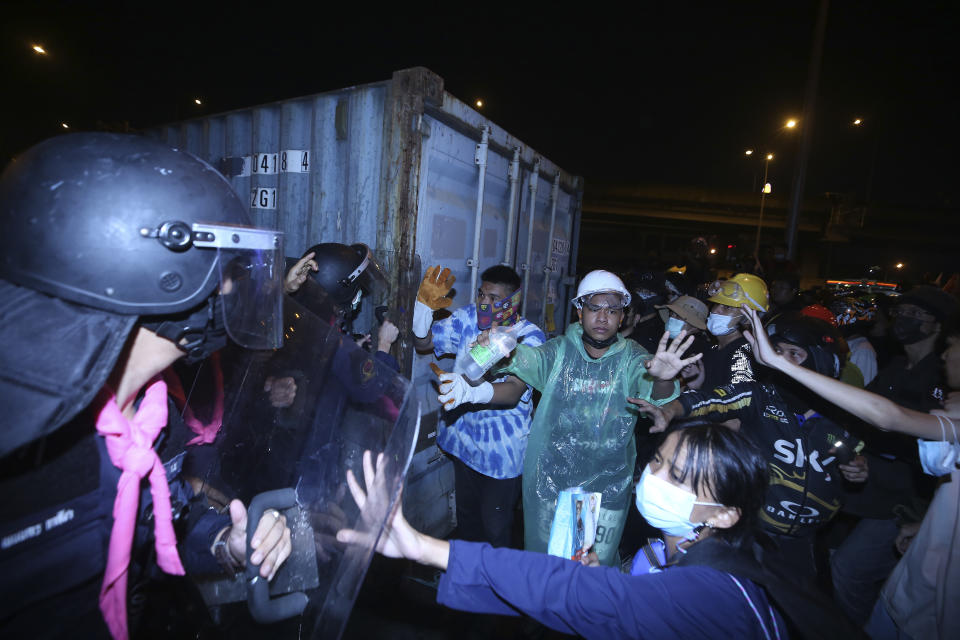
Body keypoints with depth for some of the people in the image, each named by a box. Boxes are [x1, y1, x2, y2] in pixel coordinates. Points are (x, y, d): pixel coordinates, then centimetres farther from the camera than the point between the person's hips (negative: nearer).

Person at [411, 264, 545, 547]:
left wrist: (470, 390, -55)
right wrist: (424, 306, -21)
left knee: (495, 524, 10)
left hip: (502, 448, -5)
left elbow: (514, 391, -35)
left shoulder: (529, 336, -21)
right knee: (466, 512, 25)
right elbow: (423, 342, -1)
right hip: (464, 436, 5)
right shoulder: (468, 317, -7)